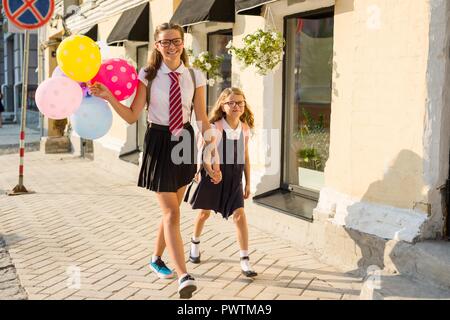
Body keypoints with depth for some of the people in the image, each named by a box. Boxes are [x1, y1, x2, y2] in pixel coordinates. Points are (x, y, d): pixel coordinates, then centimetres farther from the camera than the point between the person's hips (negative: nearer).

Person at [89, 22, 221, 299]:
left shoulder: (195, 76, 0)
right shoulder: (148, 75, -4)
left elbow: (203, 120, 1)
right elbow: (132, 116, -5)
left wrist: (214, 158, -1)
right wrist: (109, 97, -20)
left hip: (185, 142, 3)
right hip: (158, 143, -3)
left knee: (172, 209, 15)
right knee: (171, 212, -8)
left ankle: (157, 259, 37)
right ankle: (184, 276, -10)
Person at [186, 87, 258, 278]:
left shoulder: (245, 128, -1)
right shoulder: (216, 127, -15)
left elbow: (246, 157, 6)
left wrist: (248, 183, 8)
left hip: (234, 177, 3)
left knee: (239, 214, -9)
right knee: (205, 212, 16)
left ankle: (245, 260, -4)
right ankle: (195, 243, 44)